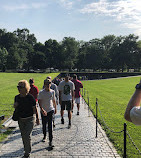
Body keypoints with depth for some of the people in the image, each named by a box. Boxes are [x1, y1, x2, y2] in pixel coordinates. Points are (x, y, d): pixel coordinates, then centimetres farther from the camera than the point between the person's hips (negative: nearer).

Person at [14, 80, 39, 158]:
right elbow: (15, 107, 14)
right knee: (23, 136, 15)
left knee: (27, 135, -10)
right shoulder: (17, 97, -1)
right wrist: (15, 105, -10)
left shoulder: (30, 97, -16)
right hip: (21, 119, 6)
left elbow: (35, 108, -7)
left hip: (30, 119, -5)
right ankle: (26, 149, 37)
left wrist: (37, 118, 0)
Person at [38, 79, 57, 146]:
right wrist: (42, 110, -26)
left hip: (51, 110, 0)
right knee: (44, 125, 15)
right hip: (43, 111, 0)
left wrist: (55, 108, 21)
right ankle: (44, 136, 42)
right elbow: (39, 102, -13)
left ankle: (50, 141, -2)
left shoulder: (52, 92, 0)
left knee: (50, 126, -6)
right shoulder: (41, 92, -9)